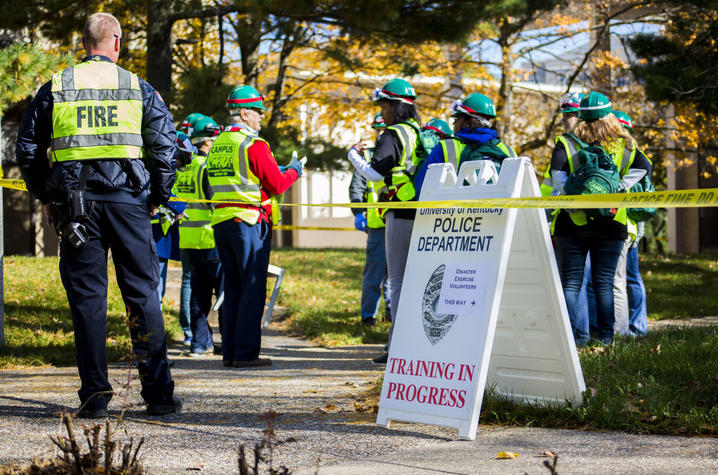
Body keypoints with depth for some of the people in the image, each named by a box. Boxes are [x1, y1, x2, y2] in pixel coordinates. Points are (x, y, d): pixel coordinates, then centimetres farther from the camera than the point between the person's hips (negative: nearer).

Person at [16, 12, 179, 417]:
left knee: (87, 297, 4)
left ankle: (95, 395, 0)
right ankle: (159, 392, 2)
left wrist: (45, 196, 18)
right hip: (127, 200, 0)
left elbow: (28, 148, 10)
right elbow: (165, 146, 2)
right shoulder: (139, 88, 6)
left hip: (75, 203, 1)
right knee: (143, 293, 5)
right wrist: (157, 197, 12)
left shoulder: (55, 88, 9)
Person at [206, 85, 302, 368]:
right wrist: (293, 171, 8)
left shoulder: (218, 145, 13)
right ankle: (246, 352, -5)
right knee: (253, 289, -3)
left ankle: (230, 351, 13)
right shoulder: (253, 145, -11)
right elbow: (277, 184, -13)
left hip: (221, 222, 8)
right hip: (249, 222, -8)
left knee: (233, 288, 13)